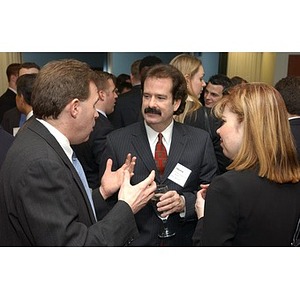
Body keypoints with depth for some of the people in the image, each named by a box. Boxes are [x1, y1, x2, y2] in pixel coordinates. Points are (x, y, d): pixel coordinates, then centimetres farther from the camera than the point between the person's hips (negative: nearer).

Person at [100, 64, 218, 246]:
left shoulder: (201, 140, -5)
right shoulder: (116, 141, -8)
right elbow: (108, 198, -4)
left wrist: (184, 202, -20)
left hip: (184, 242, 1)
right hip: (134, 241, 0)